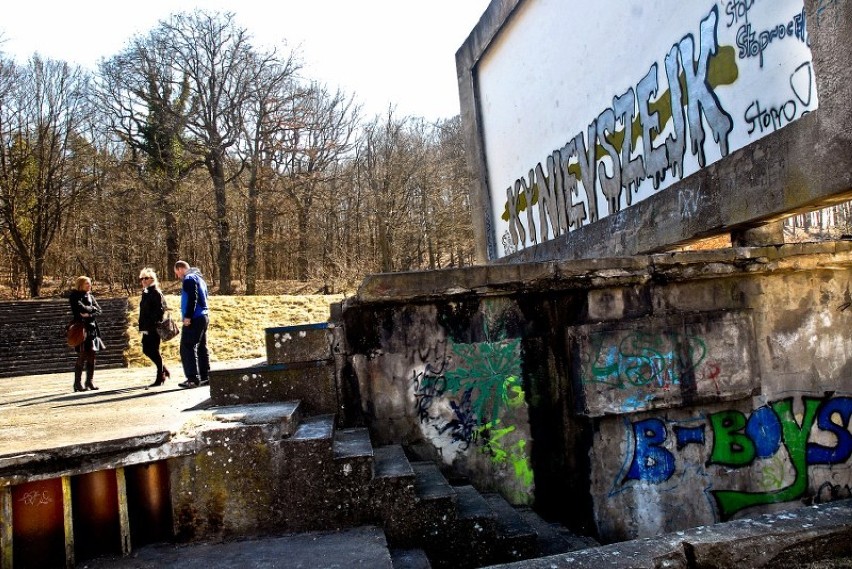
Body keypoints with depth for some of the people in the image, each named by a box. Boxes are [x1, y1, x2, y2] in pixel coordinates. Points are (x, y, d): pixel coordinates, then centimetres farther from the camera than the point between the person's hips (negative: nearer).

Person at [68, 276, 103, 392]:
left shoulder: (90, 296, 17)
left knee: (91, 356, 5)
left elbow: (99, 310, 6)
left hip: (92, 328, 6)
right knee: (82, 356, -8)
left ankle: (89, 381, 12)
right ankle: (77, 383, -2)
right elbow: (80, 308, -17)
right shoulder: (74, 296, -1)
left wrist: (89, 314, -12)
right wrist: (92, 308, -2)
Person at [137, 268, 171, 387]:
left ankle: (160, 378, 6)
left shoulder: (156, 293, -12)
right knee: (146, 350, 12)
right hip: (147, 328, 9)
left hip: (153, 328, -9)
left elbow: (160, 310, -19)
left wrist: (150, 326, -21)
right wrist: (142, 327, 14)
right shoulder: (146, 292, 15)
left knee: (153, 351, -4)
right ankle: (164, 371, 26)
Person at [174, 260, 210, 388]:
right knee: (201, 348, 12)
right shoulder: (199, 278, 21)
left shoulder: (189, 279, -9)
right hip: (203, 317, 10)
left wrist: (188, 316, -21)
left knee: (187, 348, -7)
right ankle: (205, 377, 15)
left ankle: (193, 379, -10)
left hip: (194, 319, -10)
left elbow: (192, 298, -20)